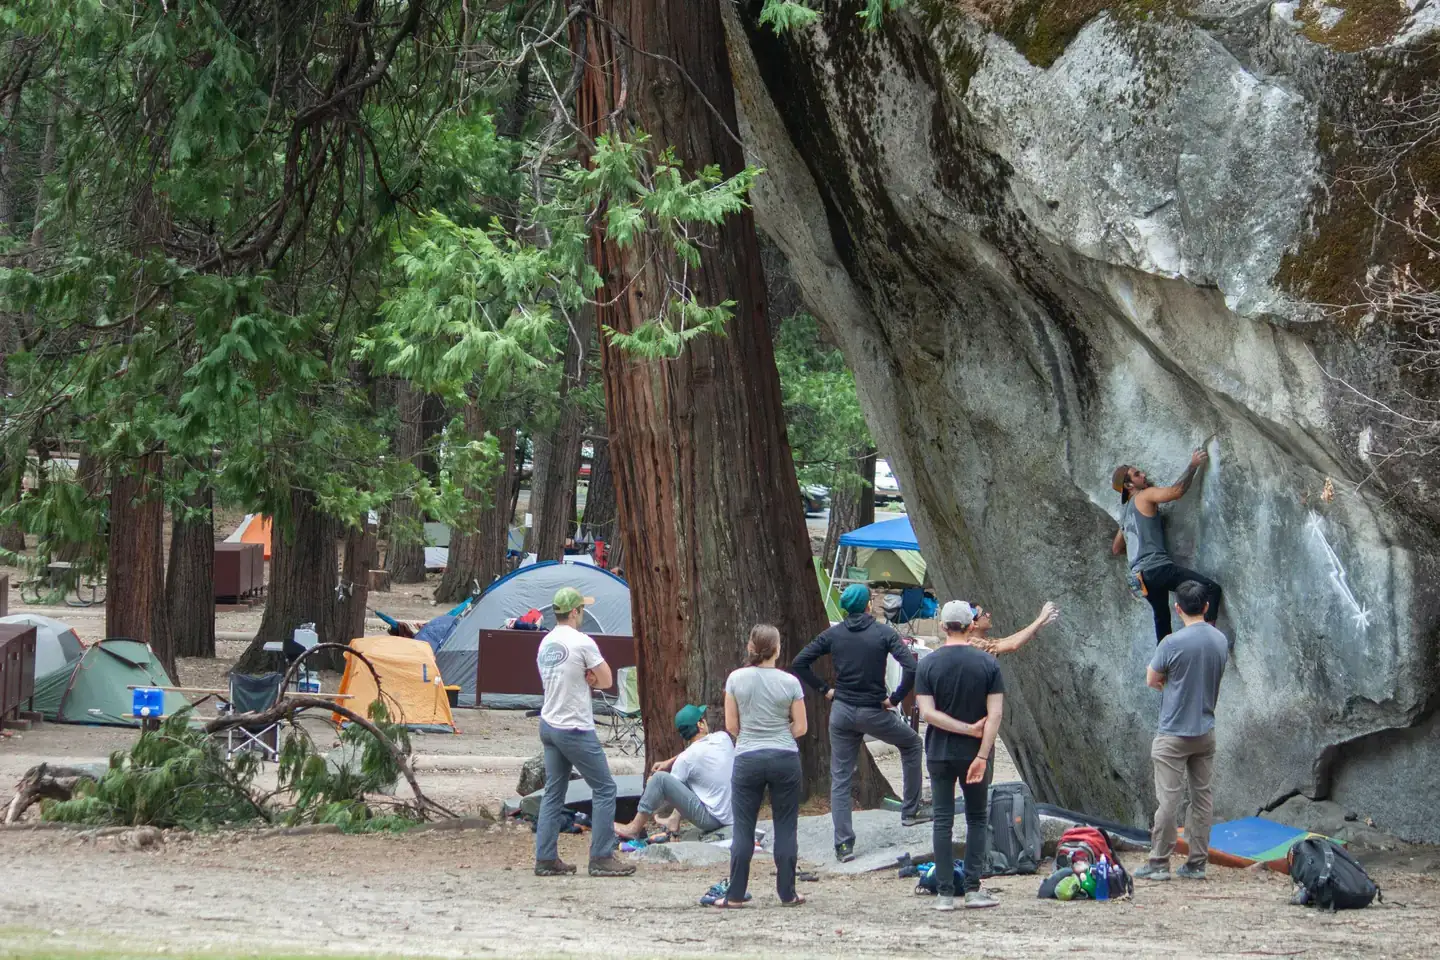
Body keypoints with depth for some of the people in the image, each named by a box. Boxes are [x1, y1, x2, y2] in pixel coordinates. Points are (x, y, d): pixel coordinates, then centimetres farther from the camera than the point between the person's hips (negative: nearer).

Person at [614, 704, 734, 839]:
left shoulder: (686, 759, -15)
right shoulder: (723, 738, 0)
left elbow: (668, 786, -1)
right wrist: (670, 762, 15)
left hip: (711, 819, -7)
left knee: (660, 778, -10)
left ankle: (634, 828, -1)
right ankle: (674, 820, 29)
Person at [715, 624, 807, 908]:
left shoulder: (736, 679, -4)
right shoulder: (789, 683, -5)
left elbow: (731, 725, 1)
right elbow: (800, 728, 0)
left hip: (748, 759, 0)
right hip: (785, 757, 0)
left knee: (743, 829, 6)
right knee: (786, 828, 7)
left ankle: (735, 895, 6)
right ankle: (787, 893, 9)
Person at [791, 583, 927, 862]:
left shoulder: (833, 634, 1)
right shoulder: (883, 633, -8)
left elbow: (800, 663, -1)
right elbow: (911, 667, -19)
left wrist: (824, 690, 5)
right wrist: (895, 698, -8)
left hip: (841, 711, 3)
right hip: (873, 713, -3)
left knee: (840, 779, 7)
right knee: (911, 744, 25)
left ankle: (843, 845, 0)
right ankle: (910, 810, 27)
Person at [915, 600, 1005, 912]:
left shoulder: (928, 664, -3)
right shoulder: (988, 663, -4)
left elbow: (927, 712, -11)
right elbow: (995, 713, -11)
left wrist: (966, 728, -9)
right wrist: (982, 754, -12)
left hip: (939, 753, 0)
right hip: (974, 753, 0)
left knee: (943, 821, 4)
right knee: (977, 819, 12)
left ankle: (945, 893, 2)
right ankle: (973, 889, 5)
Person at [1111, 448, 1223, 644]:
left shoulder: (1125, 511, 24)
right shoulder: (1145, 496, -1)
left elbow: (1115, 549, 30)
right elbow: (1176, 491, -16)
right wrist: (1193, 465, -6)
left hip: (1140, 574, 9)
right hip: (1156, 567, -9)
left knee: (1162, 617, 21)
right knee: (1211, 589, -15)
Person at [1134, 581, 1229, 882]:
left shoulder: (1174, 643, -17)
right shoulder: (1220, 641, 2)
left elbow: (1152, 680, -4)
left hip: (1173, 734, -6)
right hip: (1206, 731, 6)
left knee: (1168, 799, -2)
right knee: (1202, 797, 9)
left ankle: (1159, 863, 1)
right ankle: (1197, 864, 11)